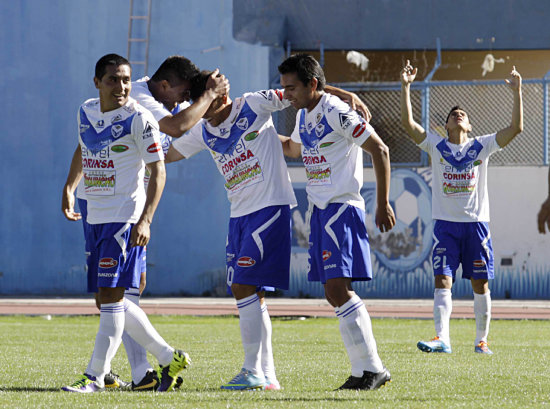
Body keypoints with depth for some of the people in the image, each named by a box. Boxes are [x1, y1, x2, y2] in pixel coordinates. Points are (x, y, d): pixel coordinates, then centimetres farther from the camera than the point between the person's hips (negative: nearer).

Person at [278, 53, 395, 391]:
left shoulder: (337, 113, -14)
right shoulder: (304, 115, 14)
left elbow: (380, 150, -14)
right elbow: (294, 148, 37)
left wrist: (383, 205, -13)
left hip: (342, 209, -9)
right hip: (319, 210, 9)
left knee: (338, 289, -16)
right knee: (335, 294, 4)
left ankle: (372, 368, -10)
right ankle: (365, 371, 7)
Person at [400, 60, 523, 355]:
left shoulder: (482, 147, 5)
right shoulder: (436, 146, 4)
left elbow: (515, 128, -3)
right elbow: (408, 123, -7)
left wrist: (517, 93, -9)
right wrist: (405, 87, -14)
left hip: (476, 223, 1)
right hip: (445, 223, -1)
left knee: (480, 284, 5)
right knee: (442, 281, -12)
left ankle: (481, 340, 16)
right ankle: (442, 339, -21)